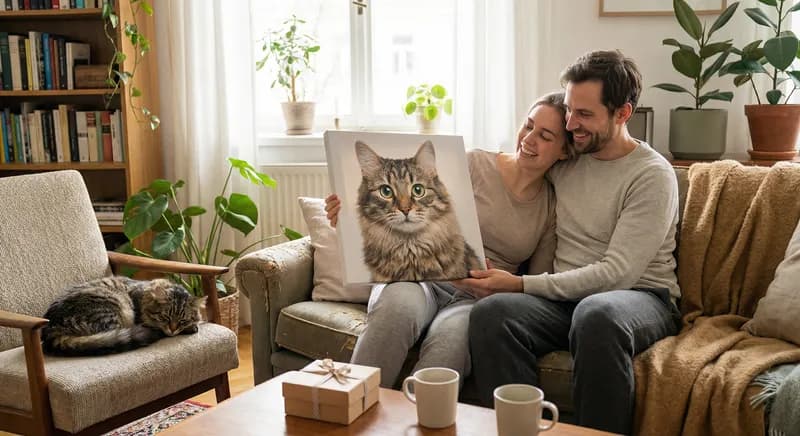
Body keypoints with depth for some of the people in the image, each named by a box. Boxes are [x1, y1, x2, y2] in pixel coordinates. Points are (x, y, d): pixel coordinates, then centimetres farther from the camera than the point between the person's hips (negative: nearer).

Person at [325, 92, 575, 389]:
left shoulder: (553, 207, 10)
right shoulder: (472, 164, 4)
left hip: (475, 298, 1)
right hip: (421, 275, 0)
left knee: (452, 336, -37)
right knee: (397, 309, -37)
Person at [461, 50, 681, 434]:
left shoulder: (652, 175, -6)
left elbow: (616, 273, -15)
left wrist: (521, 285, -18)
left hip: (640, 296, -4)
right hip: (565, 297, 4)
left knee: (598, 312, -41)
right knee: (491, 310, -28)